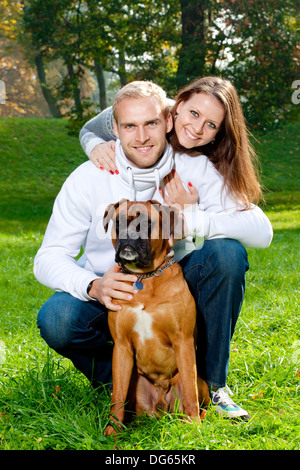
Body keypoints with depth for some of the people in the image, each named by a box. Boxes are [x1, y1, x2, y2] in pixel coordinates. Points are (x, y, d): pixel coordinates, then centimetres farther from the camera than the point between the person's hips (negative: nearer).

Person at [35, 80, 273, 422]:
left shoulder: (194, 168, -12)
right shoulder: (88, 179, -14)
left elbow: (261, 230, -20)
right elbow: (48, 259, -15)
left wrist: (188, 219, -35)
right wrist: (93, 287, -37)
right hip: (109, 296, -1)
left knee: (227, 252, -27)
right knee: (55, 320, -32)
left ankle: (213, 382, -11)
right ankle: (117, 376, 1)